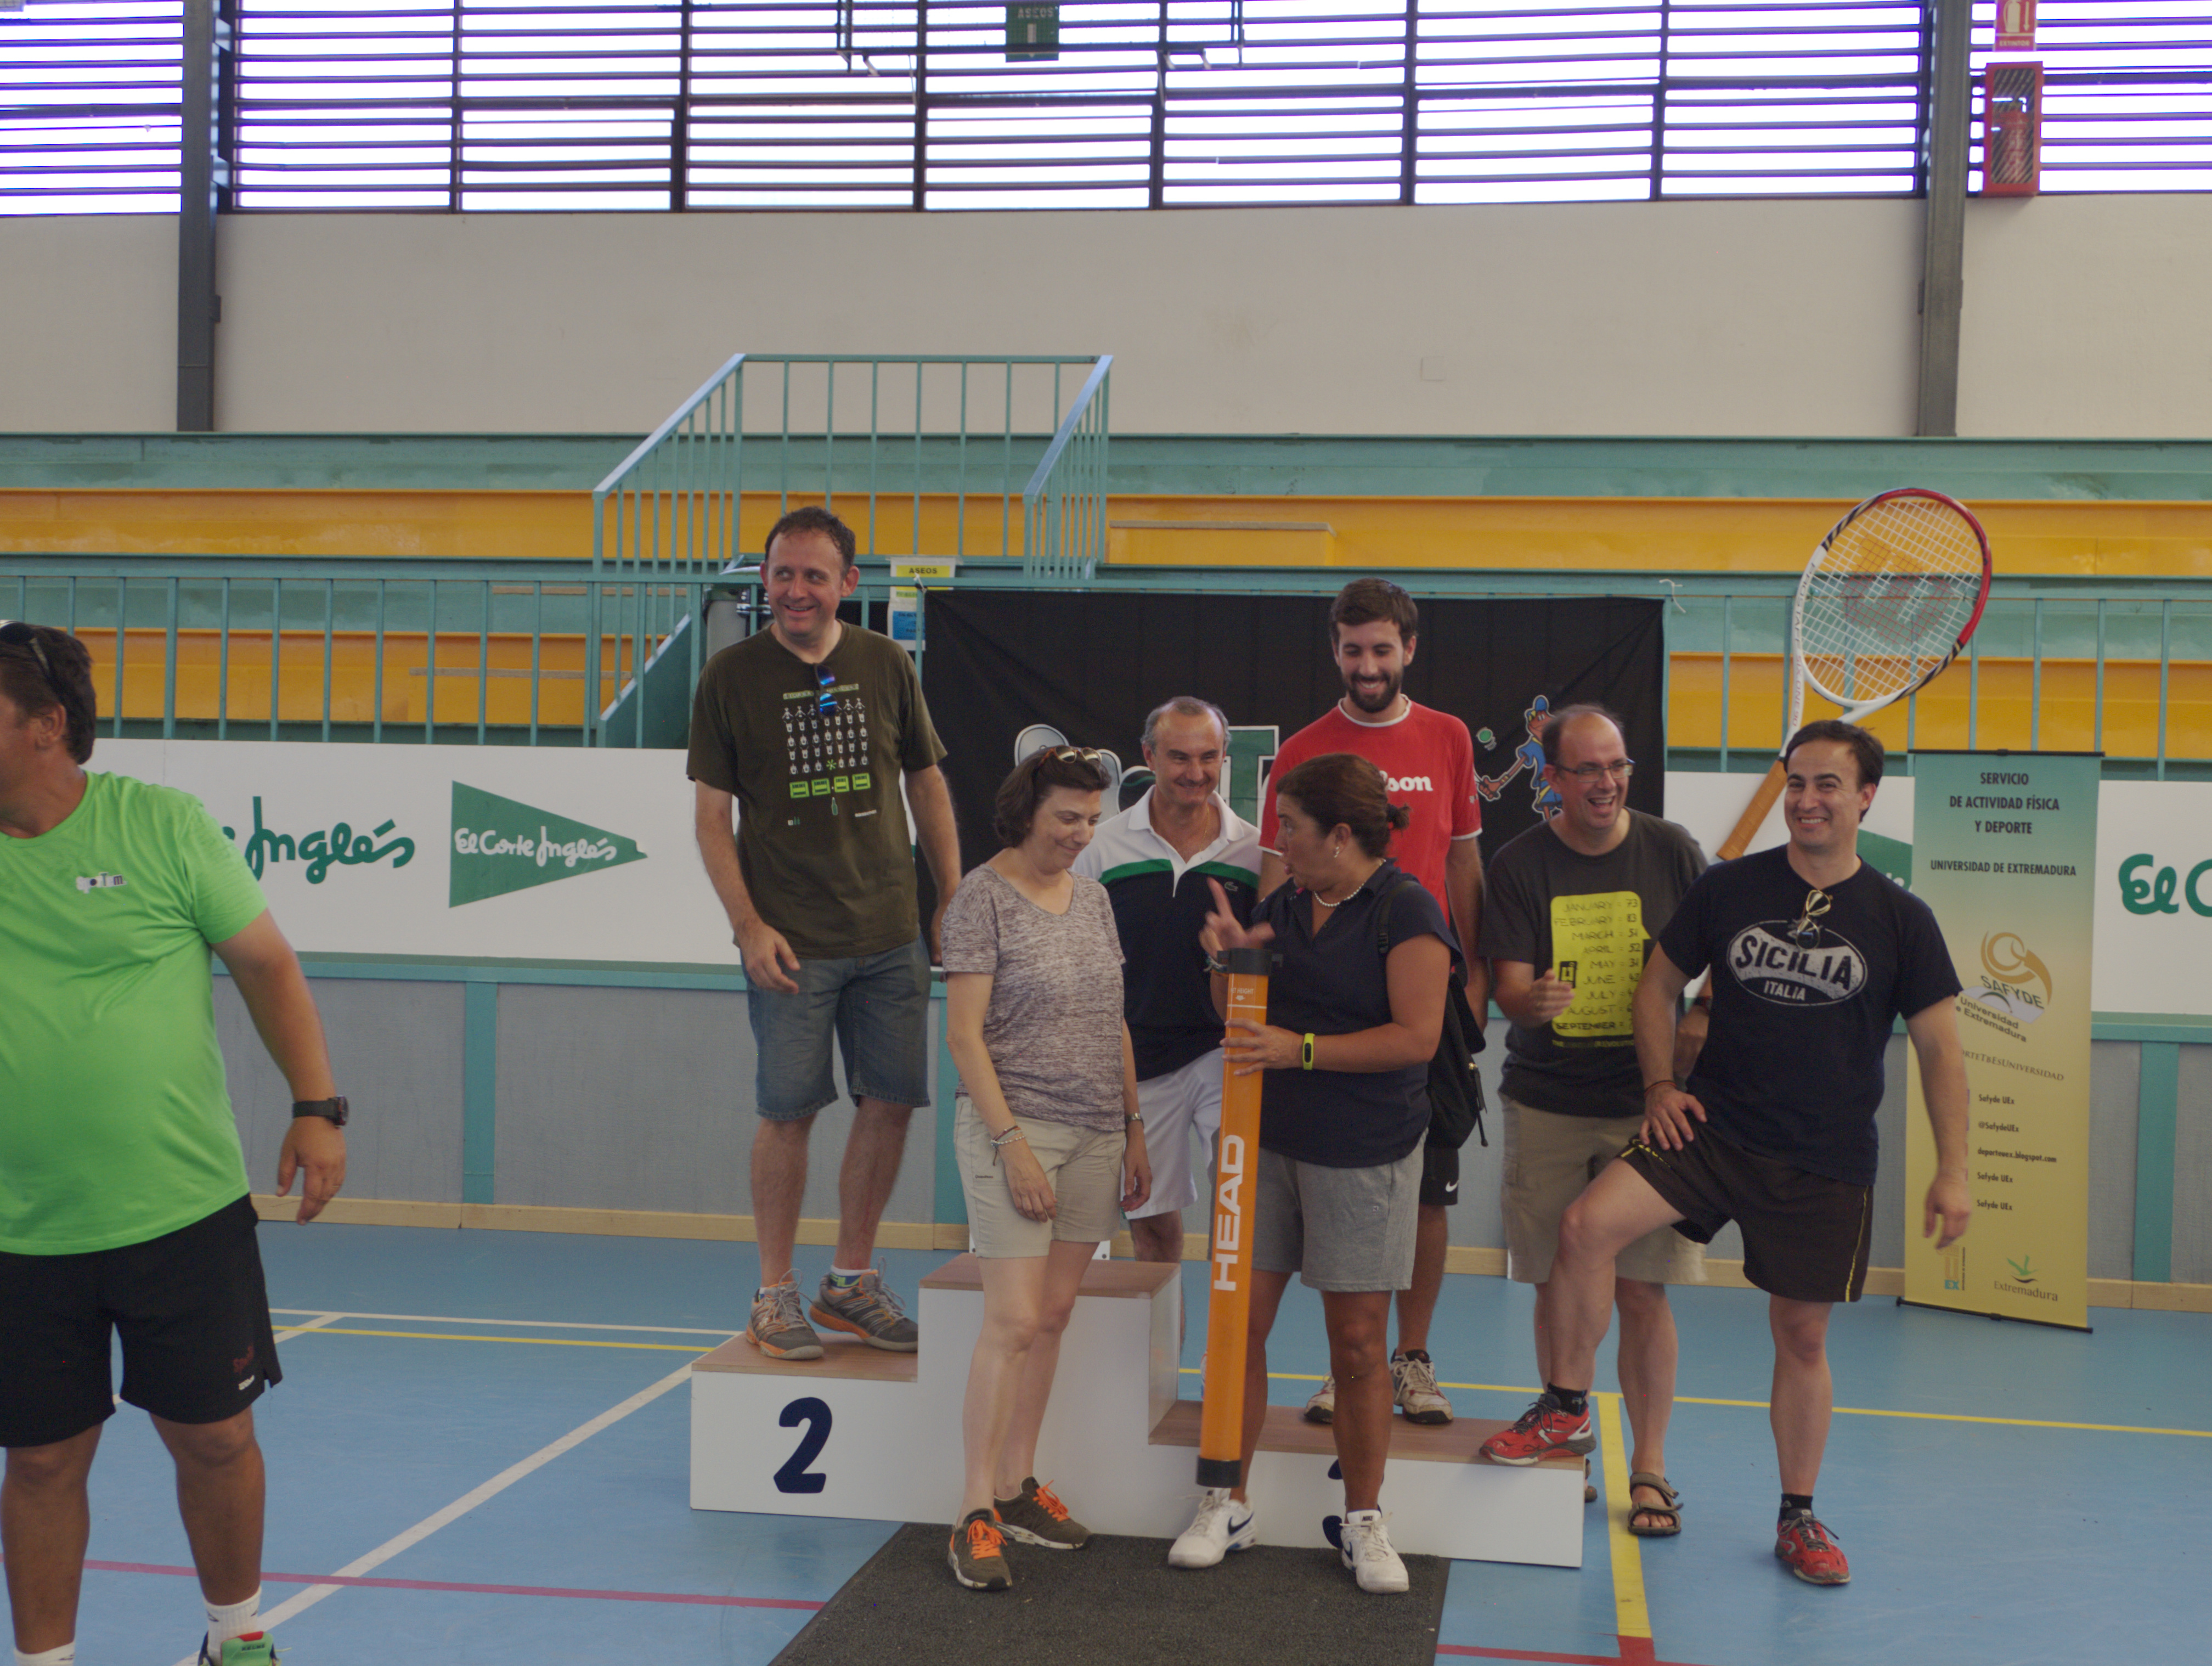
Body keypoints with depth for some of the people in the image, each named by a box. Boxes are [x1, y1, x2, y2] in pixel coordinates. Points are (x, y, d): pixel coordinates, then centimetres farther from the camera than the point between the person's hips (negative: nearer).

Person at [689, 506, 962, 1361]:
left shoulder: (885, 664, 6)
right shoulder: (731, 675, -2)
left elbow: (926, 783, 14)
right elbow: (711, 813, -1)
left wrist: (952, 899, 8)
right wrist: (748, 925, -10)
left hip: (892, 933, 4)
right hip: (791, 939, -3)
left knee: (890, 1101, 6)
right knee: (788, 1110, -1)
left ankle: (852, 1282, 22)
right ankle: (775, 1293, 14)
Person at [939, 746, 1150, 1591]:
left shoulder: (1093, 896, 11)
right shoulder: (983, 897, -8)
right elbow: (964, 1035, -11)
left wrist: (1134, 1128, 14)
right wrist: (1012, 1142, -16)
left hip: (1095, 1132, 6)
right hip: (1014, 1126, -6)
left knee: (1053, 1314, 9)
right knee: (1013, 1320, -9)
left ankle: (1017, 1487, 19)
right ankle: (977, 1515, -2)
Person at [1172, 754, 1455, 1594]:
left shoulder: (1406, 912, -9)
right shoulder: (1281, 905, 10)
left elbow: (1417, 1035, -18)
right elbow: (1240, 1023, 18)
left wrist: (1302, 1050, -22)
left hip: (1364, 1154, -5)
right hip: (1265, 1141, 5)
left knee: (1359, 1344, 3)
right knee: (1239, 1323, 4)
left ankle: (1365, 1523, 17)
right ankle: (1226, 1507, 16)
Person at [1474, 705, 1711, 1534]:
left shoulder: (1672, 851, 1)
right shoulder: (1518, 866, -1)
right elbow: (1507, 982, -5)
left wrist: (1701, 1022, -11)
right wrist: (1534, 999, -28)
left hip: (1649, 1103, -1)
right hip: (1546, 1104, 1)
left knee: (1642, 1291, -2)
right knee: (1557, 1285, 7)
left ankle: (1649, 1467, 10)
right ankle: (1564, 1440, 25)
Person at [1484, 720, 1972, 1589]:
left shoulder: (1899, 919, -2)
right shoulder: (1729, 888, 0)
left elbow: (1938, 1047, 1)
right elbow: (1660, 983, 11)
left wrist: (1953, 1171, -3)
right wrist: (1661, 1085, -2)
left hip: (1825, 1160, 0)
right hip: (1712, 1125, 1)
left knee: (1802, 1335, 8)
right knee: (1586, 1224, -20)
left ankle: (1798, 1516, 28)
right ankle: (1567, 1403, 2)